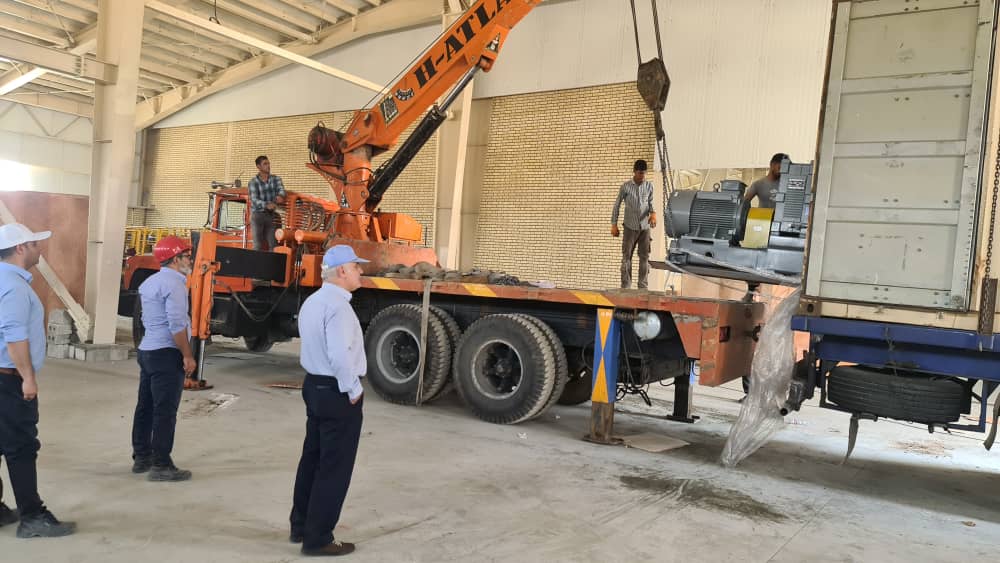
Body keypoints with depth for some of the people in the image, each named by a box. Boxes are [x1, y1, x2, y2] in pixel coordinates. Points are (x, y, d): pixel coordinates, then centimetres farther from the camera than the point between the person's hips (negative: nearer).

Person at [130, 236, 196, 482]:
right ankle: (161, 466, 0)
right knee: (165, 411, -5)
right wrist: (187, 355, -16)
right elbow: (176, 325, -23)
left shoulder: (150, 283, 15)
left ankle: (141, 457, 24)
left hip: (147, 350, 10)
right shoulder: (173, 284, -16)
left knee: (145, 406, 15)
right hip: (166, 353, -10)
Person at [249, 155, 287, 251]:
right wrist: (267, 205, -35)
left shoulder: (276, 179, 8)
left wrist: (280, 196, -35)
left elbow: (281, 190, -9)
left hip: (272, 215, 3)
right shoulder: (253, 182, -3)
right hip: (257, 215, -3)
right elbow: (255, 200, -14)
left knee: (273, 245, 1)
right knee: (258, 245, -5)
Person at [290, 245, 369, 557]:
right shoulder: (337, 305, -22)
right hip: (336, 393, -10)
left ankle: (300, 527, 34)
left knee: (312, 458, 20)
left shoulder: (312, 301, 10)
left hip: (314, 385, 10)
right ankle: (318, 539, 13)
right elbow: (340, 356, -31)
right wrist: (353, 390, -17)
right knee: (334, 468, 2)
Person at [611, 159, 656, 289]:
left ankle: (643, 287, 9)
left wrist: (653, 213, -13)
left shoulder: (649, 186, 2)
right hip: (630, 227, -2)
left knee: (644, 257, 3)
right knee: (627, 257, 1)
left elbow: (651, 203, 10)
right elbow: (617, 205, 2)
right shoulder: (626, 187, -5)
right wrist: (614, 225, -1)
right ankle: (625, 286, 5)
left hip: (645, 227, 2)